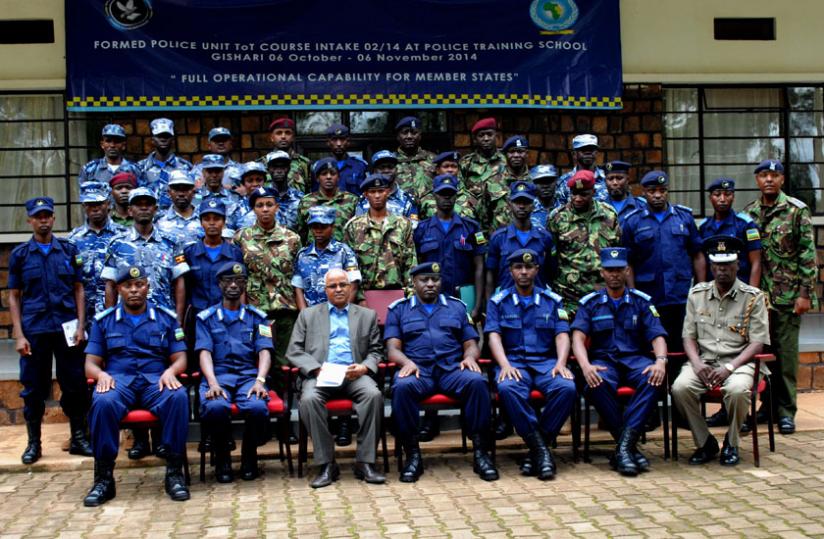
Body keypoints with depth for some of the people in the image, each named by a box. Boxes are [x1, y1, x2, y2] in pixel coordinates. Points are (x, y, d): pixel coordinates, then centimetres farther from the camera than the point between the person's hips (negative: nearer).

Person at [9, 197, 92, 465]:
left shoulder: (69, 250, 7)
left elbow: (78, 289, 7)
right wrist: (18, 335, -4)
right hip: (34, 331, 0)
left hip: (67, 329, 0)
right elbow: (14, 296, 5)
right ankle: (33, 443, 17)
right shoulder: (19, 254, 5)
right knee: (34, 389, 5)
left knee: (75, 386, 4)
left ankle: (79, 438, 16)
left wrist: (80, 325, -2)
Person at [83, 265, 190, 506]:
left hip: (156, 380, 0)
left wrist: (170, 371, -13)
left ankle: (174, 472, -27)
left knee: (178, 397, -35)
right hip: (118, 380, 0)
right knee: (103, 402, -36)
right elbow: (90, 363, 12)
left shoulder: (166, 317, 16)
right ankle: (104, 478, -28)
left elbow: (180, 359, 11)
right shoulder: (103, 321, 16)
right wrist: (101, 374, -13)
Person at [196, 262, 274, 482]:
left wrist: (260, 381, -15)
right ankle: (222, 457, -8)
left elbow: (264, 352, 6)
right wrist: (213, 383, -18)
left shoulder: (257, 317, 18)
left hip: (249, 375, 1)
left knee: (257, 407, -33)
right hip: (217, 375, 0)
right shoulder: (206, 317, 16)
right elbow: (204, 353, 2)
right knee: (215, 407, -35)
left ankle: (249, 455, -4)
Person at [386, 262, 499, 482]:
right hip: (417, 369, -1)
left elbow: (471, 344, 19)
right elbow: (392, 348, 9)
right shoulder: (398, 309, 20)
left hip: (452, 369, 1)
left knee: (477, 382, -32)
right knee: (402, 387, -37)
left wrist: (469, 357, -6)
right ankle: (413, 455, -26)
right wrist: (406, 362, -14)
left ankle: (480, 452, -25)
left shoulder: (456, 307, 24)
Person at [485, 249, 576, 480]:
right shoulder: (498, 302, 14)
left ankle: (537, 448, -20)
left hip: (546, 361, 1)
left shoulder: (553, 300, 18)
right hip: (513, 362, -1)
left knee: (567, 388, -32)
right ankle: (540, 448, -29)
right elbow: (494, 336, 1)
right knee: (507, 388, -37)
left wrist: (561, 363, -13)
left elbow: (562, 335, 7)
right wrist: (505, 365, -18)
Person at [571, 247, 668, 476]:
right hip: (603, 360, -1)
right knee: (597, 384, -37)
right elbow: (578, 337, -2)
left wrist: (660, 361, -18)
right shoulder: (590, 303, 11)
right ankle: (630, 445, -26)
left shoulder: (641, 301, 14)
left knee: (653, 379, -34)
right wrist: (586, 366, -23)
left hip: (635, 359, 1)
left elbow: (657, 336, 5)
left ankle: (623, 447, -36)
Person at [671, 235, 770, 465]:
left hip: (738, 361, -2)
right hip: (703, 360, 3)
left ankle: (731, 444, -6)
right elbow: (689, 335, 11)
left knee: (738, 390, -36)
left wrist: (729, 368, -16)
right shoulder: (697, 294, 12)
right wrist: (696, 363, -9)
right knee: (680, 388, -28)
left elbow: (757, 343, -3)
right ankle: (705, 443, -6)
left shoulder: (753, 297, 2)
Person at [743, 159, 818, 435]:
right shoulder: (748, 213, 9)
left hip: (787, 295, -4)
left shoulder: (797, 211, -3)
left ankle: (785, 411, 7)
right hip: (757, 295, 4)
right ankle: (768, 405, 18)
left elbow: (808, 254, -5)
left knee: (786, 353, -1)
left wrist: (805, 293, -11)